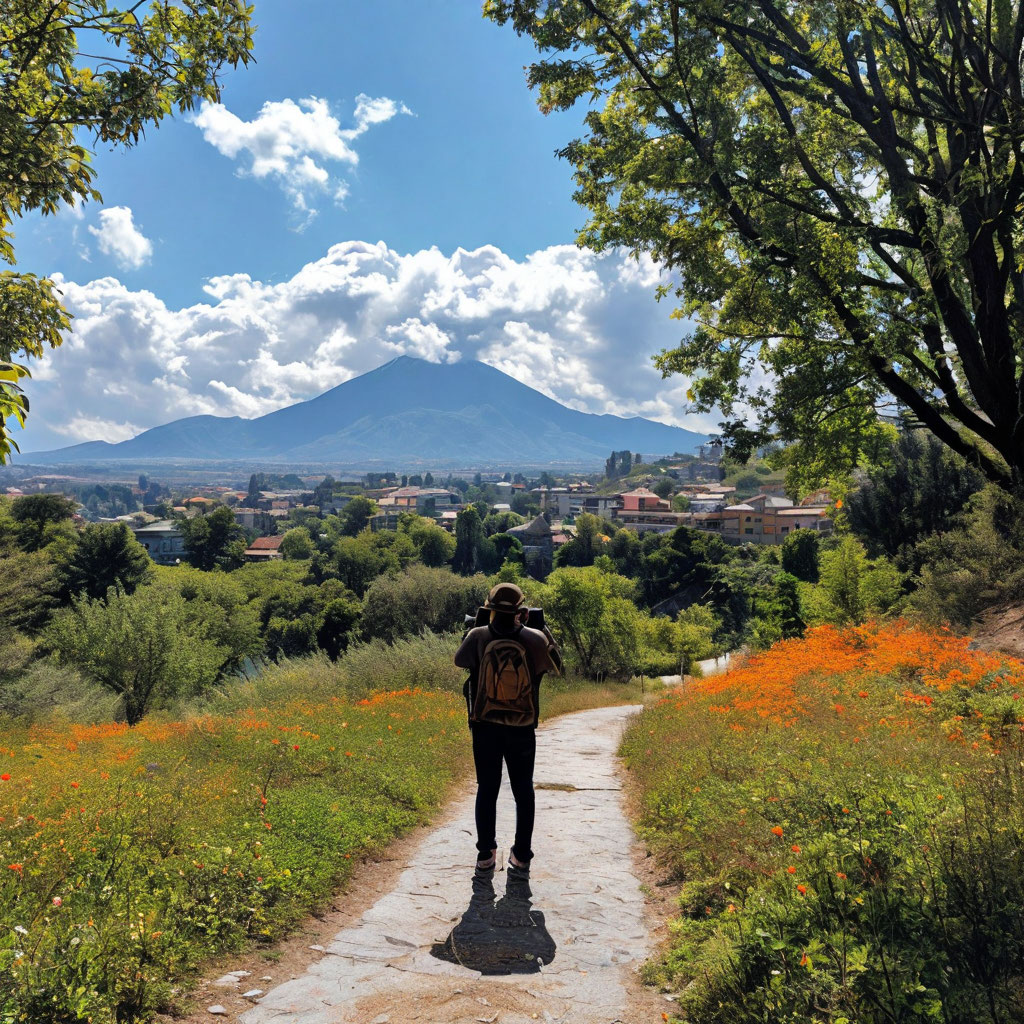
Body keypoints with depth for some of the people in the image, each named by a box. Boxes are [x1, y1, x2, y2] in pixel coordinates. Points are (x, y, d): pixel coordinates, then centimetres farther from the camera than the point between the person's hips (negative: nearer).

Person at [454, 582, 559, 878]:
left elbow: (459, 660, 8)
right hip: (522, 728, 0)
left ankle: (485, 855, 17)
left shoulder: (478, 637, -11)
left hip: (485, 727, 0)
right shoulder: (535, 639, -11)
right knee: (523, 792, 13)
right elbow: (554, 666, 8)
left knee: (486, 790, 13)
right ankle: (522, 856, 17)